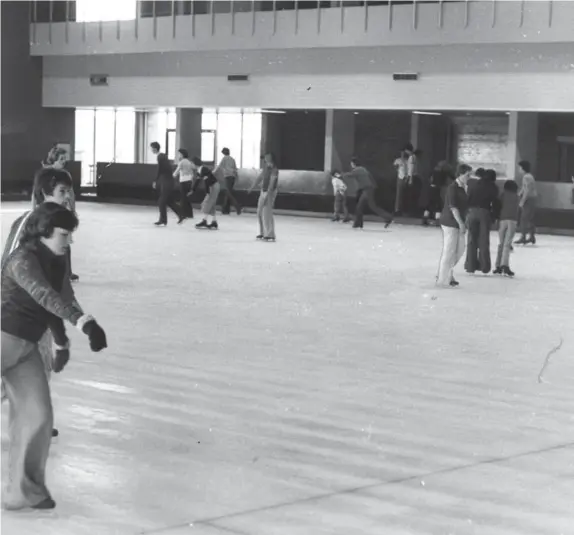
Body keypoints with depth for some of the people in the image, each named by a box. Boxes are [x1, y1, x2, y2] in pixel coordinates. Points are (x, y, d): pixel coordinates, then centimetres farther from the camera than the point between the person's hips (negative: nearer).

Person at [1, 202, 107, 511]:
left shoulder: (56, 262, 7)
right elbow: (45, 296, -39)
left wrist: (62, 343, 32)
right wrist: (84, 322, -52)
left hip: (26, 347, 8)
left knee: (38, 417, 3)